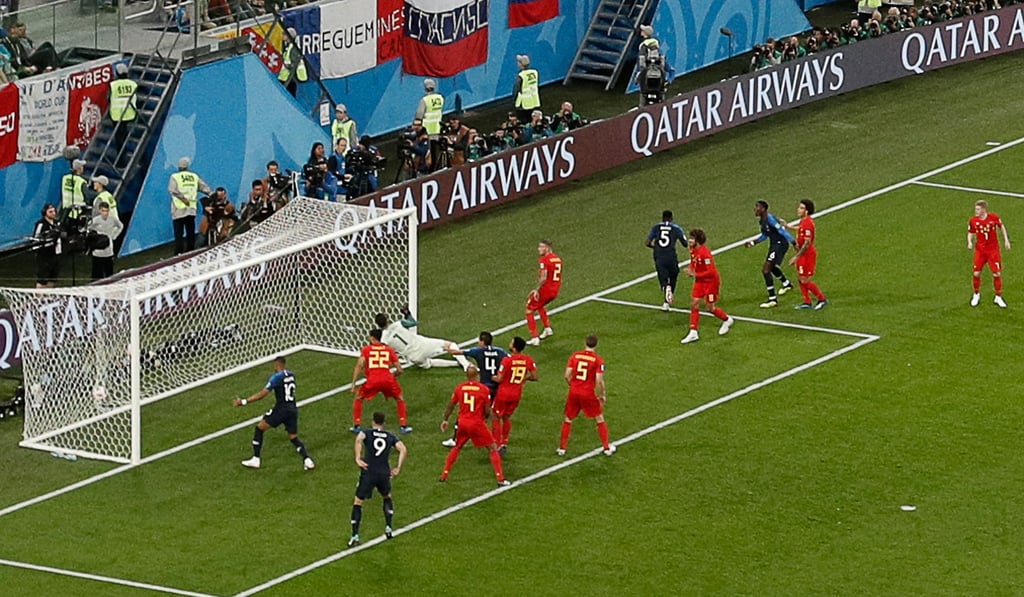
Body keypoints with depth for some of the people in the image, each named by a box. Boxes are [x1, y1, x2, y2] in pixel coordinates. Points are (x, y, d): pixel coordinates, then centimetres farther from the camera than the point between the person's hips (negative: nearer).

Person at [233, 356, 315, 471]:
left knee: (259, 428, 8)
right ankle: (307, 460, -6)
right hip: (293, 409, 6)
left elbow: (262, 394, -15)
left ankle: (255, 460, 7)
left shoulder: (276, 377, -12)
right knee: (294, 438, 14)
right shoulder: (291, 375, 9)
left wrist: (244, 402, -12)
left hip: (281, 409, -6)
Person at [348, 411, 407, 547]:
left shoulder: (367, 433, 5)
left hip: (368, 473, -2)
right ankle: (388, 528, 22)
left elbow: (359, 439, -20)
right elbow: (403, 450, -2)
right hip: (384, 473, 2)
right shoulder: (390, 436, 12)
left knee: (357, 503, 6)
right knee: (387, 497, 31)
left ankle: (355, 536, -4)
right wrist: (398, 468, 0)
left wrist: (358, 458, -22)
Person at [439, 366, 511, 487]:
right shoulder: (484, 389, -11)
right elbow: (487, 411, -8)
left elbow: (450, 406, 9)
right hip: (478, 424, -3)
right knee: (493, 448, 7)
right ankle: (500, 479, 0)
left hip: (463, 423, 3)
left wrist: (445, 420, 24)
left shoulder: (459, 388, -1)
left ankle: (444, 475, 25)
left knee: (456, 448, 25)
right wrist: (485, 418, 16)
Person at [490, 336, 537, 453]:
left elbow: (499, 379, -21)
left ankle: (497, 445, 7)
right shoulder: (529, 360, -8)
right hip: (517, 394, 5)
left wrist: (493, 377, 2)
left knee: (496, 418, 11)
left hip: (504, 393, -5)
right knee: (507, 417, 25)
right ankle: (504, 443, 26)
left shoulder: (507, 360, -23)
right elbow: (534, 377, -3)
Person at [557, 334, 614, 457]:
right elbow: (599, 381, -15)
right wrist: (603, 395, 1)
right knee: (600, 419, 14)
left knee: (568, 419, 18)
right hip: (588, 394, -2)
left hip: (574, 391, 2)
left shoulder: (575, 355, -1)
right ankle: (607, 448, 19)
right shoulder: (598, 360, -9)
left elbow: (567, 375, -4)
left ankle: (562, 448, 19)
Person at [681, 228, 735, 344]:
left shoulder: (705, 253, -28)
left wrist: (695, 274, -26)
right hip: (700, 282, 8)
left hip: (711, 281, -8)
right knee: (694, 304, 1)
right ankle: (693, 333, 6)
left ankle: (727, 320, 32)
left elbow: (711, 272, -28)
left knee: (710, 308, 2)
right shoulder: (693, 250, -1)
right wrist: (690, 269, -4)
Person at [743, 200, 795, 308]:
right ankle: (786, 284, 63)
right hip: (774, 245, 11)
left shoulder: (770, 218, -22)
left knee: (766, 270, -16)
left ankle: (772, 299, -12)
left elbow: (782, 231, -24)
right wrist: (753, 242, 15)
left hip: (780, 244, -11)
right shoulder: (762, 220, 8)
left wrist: (794, 243, -24)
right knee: (772, 267, 34)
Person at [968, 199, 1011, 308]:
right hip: (980, 250, 1)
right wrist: (970, 242, -14)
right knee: (976, 273, -2)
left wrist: (1006, 240, 7)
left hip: (993, 250, -1)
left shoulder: (994, 218, -11)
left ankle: (998, 297, 17)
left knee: (997, 274, -1)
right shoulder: (973, 221, -8)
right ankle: (976, 295, 23)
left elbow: (1001, 226, 8)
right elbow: (970, 233, 6)